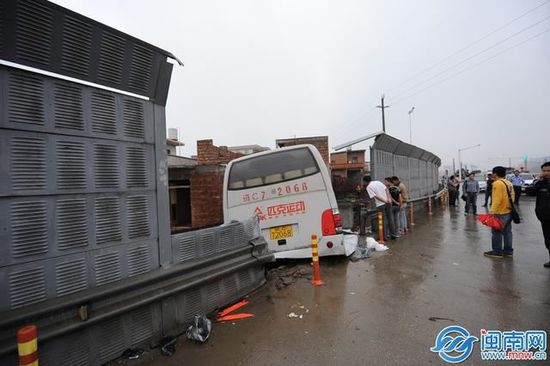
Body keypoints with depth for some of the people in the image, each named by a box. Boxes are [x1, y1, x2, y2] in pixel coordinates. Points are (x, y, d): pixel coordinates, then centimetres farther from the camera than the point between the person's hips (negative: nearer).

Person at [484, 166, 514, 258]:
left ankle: (497, 251, 4)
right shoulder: (509, 183, 12)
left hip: (500, 213, -9)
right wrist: (510, 207, 22)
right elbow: (511, 197, 15)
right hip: (508, 211, 9)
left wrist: (492, 211, -23)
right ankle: (508, 251, 20)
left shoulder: (497, 183, -16)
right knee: (507, 232, 14)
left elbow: (497, 199, -22)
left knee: (497, 232, -1)